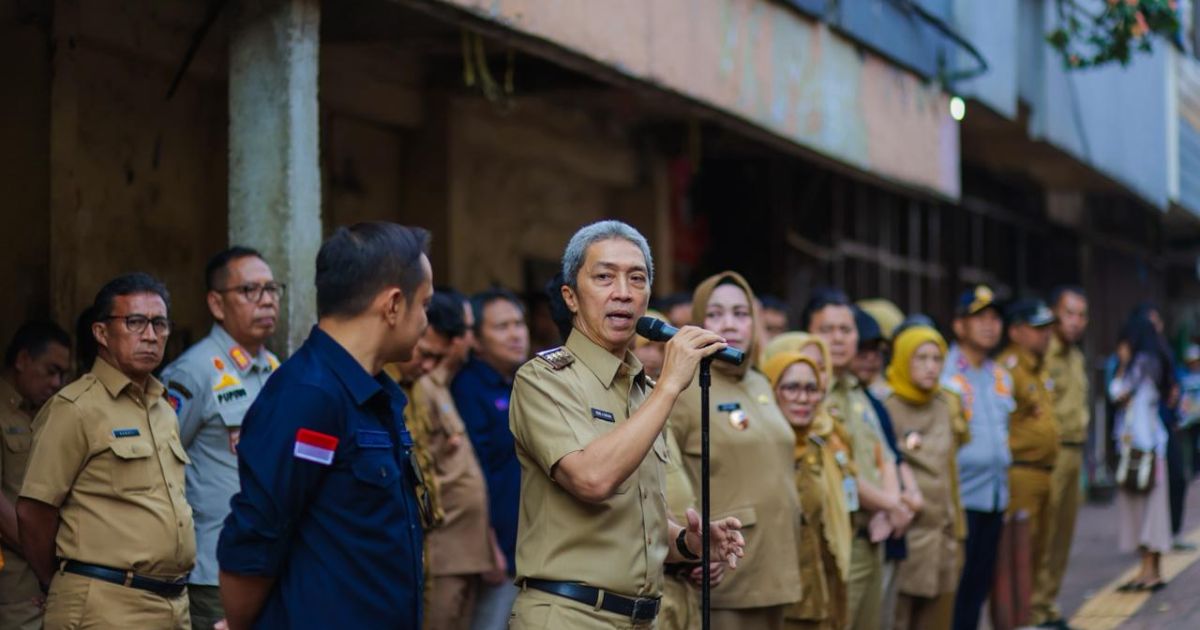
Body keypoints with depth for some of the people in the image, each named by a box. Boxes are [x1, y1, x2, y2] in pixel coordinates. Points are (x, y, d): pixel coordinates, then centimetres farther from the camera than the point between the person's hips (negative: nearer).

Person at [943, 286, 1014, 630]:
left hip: (995, 498, 7)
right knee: (954, 587, -5)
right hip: (960, 498, -7)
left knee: (979, 586, 11)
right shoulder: (945, 375, -10)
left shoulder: (1000, 376, 14)